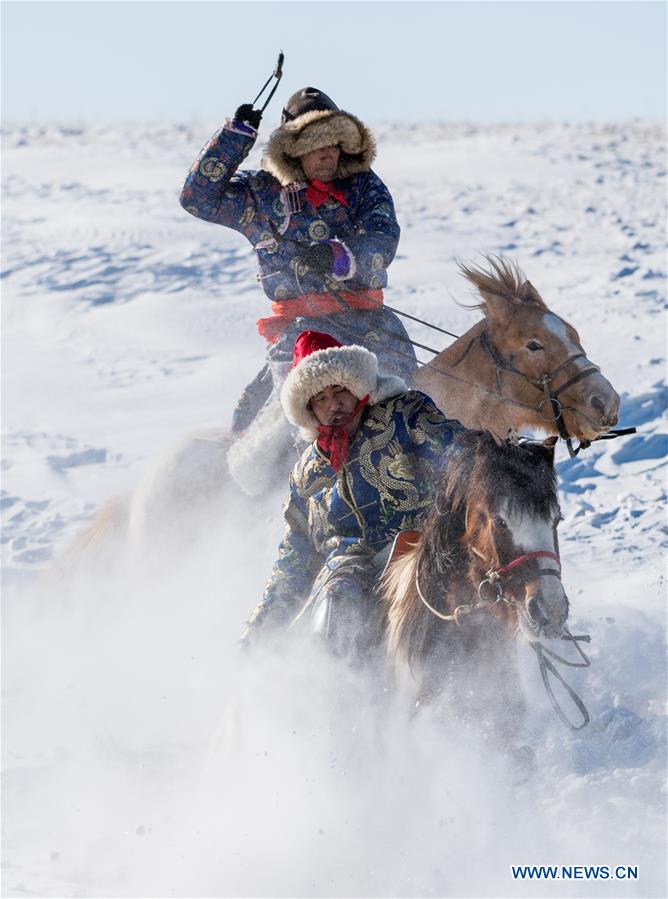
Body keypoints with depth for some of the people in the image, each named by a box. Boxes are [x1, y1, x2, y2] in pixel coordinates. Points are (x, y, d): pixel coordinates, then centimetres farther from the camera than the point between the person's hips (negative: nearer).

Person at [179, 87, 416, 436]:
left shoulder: (364, 186, 13)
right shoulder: (261, 194, 13)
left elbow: (383, 240, -3)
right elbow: (198, 197, 6)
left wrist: (339, 255, -26)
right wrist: (238, 133, 5)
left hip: (366, 315, 2)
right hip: (299, 320, -2)